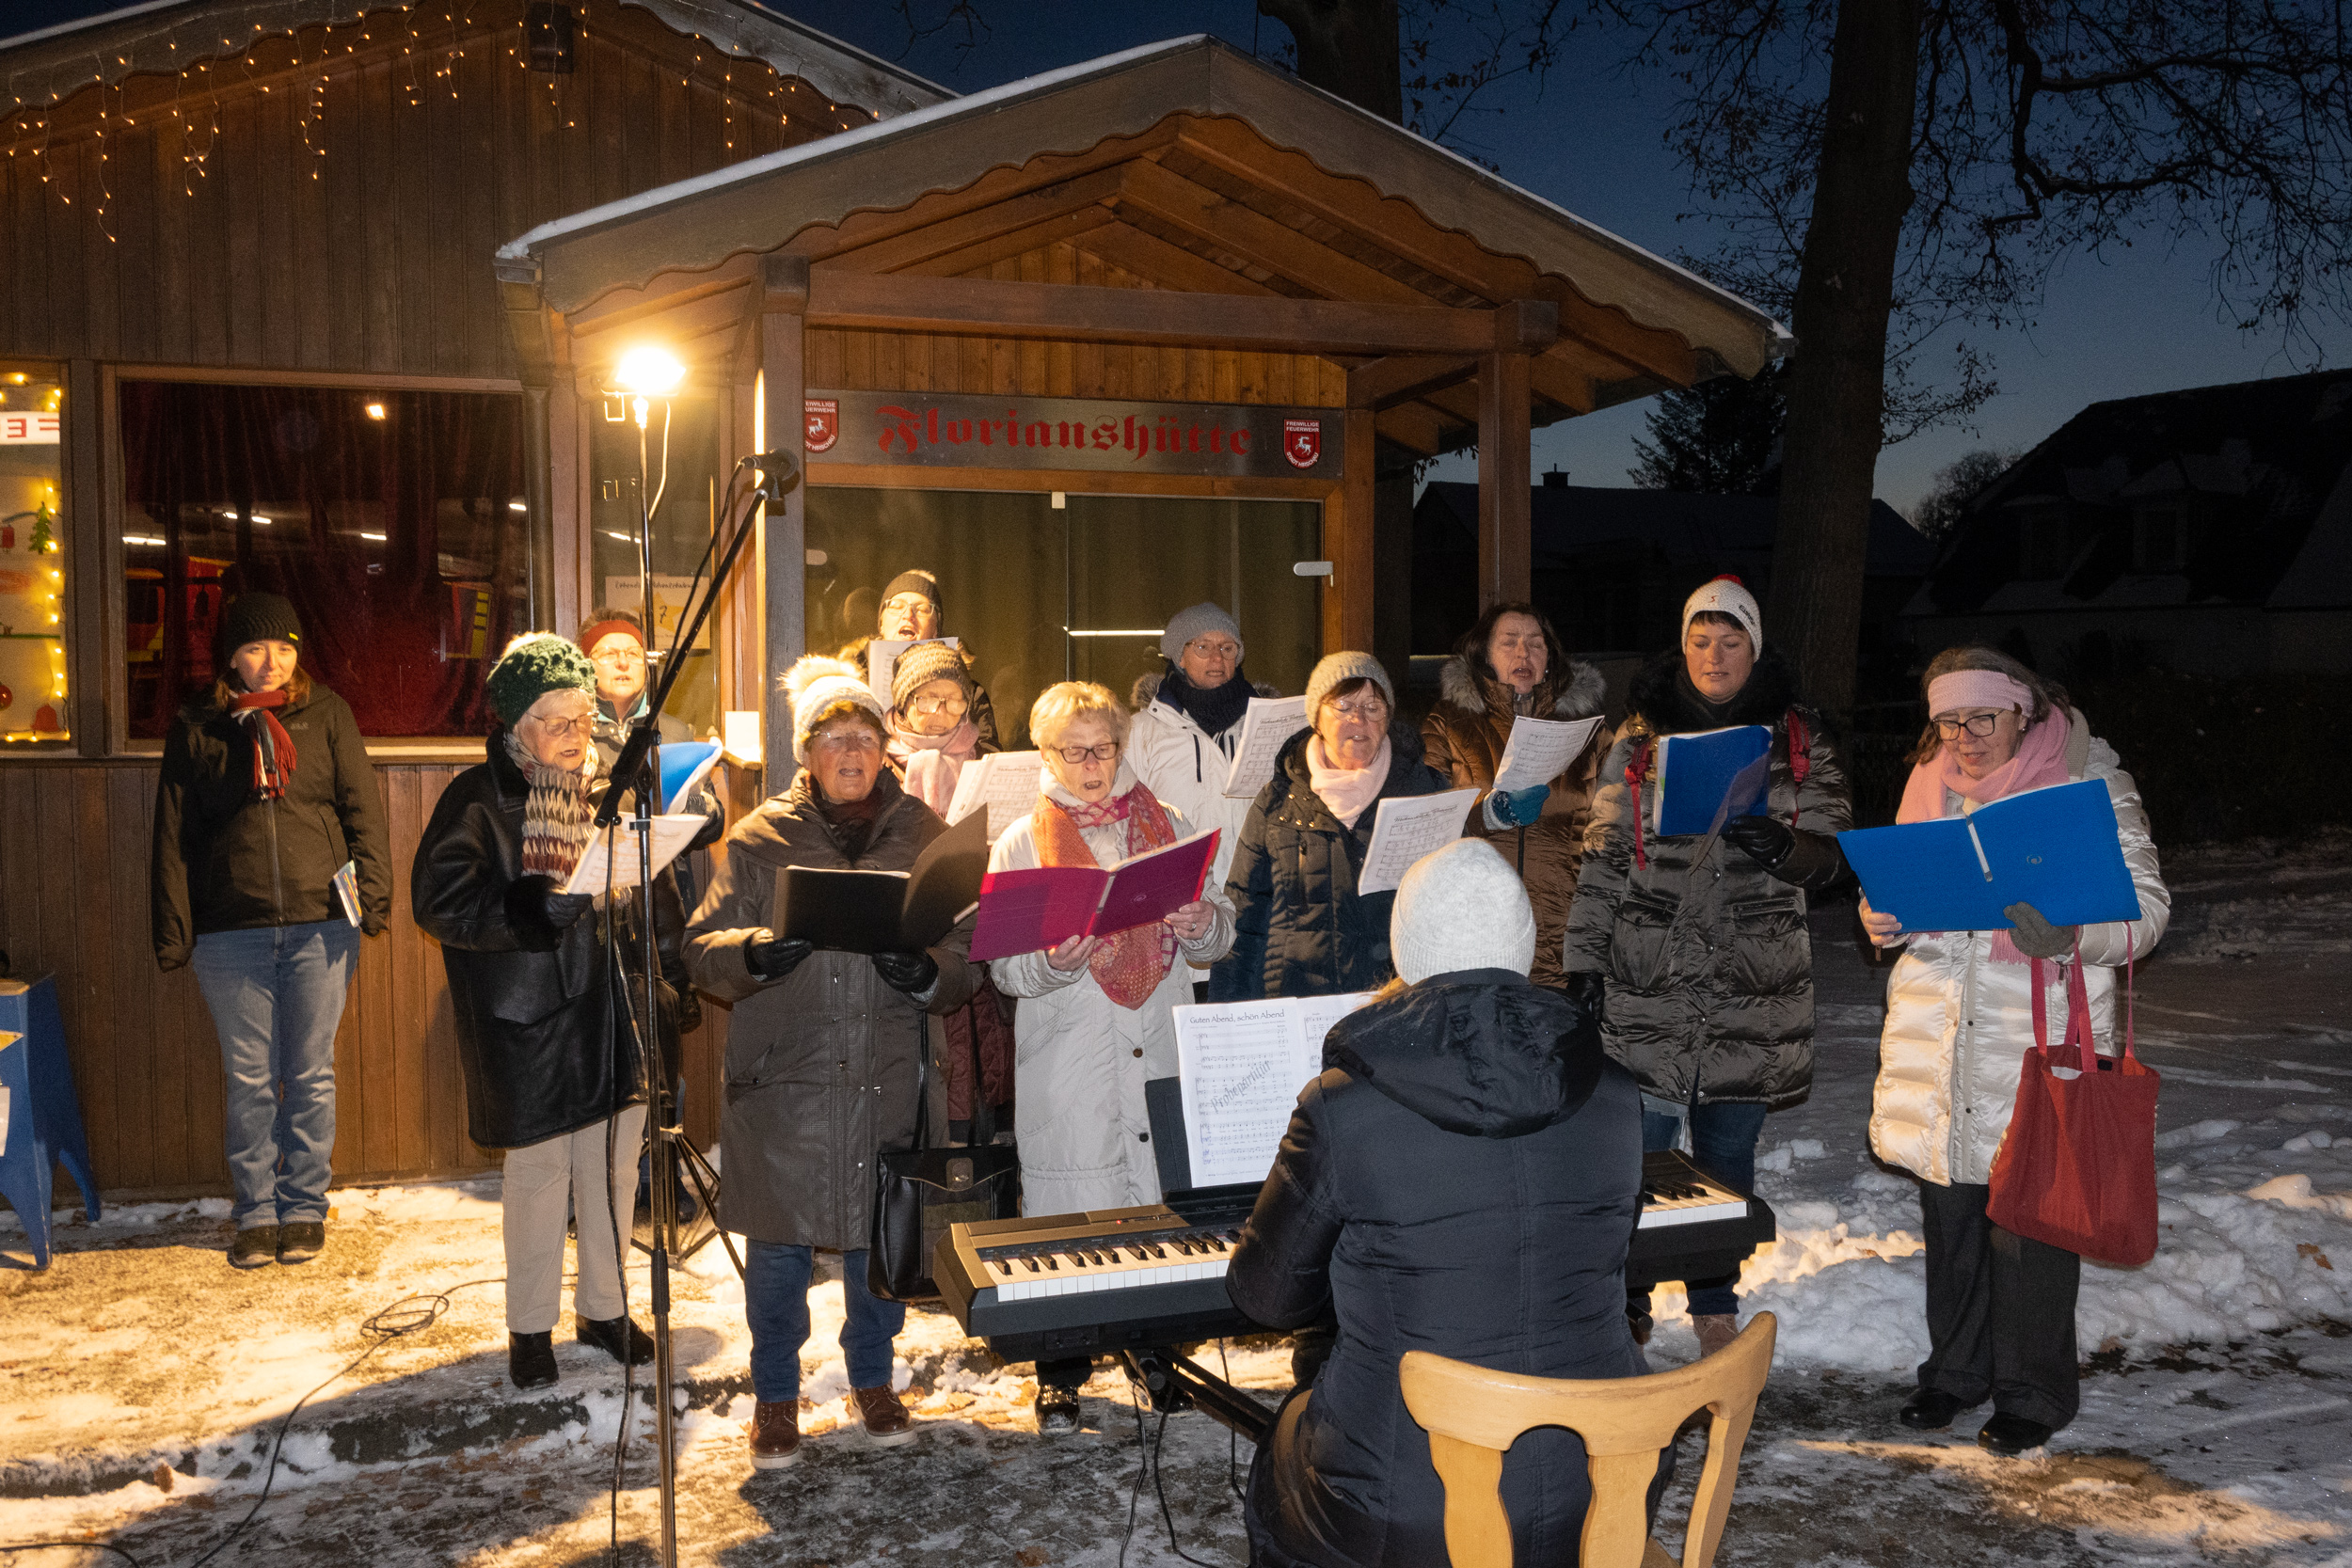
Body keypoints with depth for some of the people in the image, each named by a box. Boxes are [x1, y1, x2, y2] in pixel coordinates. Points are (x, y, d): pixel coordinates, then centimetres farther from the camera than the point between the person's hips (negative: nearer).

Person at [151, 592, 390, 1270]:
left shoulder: (326, 713, 8)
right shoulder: (196, 727, 8)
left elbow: (361, 805, 3)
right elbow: (172, 836, 7)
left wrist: (373, 890, -9)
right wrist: (172, 930, 0)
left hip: (321, 923, 0)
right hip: (230, 932, 0)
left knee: (311, 1075, 6)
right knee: (249, 1078, 6)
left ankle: (304, 1209, 18)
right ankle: (255, 1214, 18)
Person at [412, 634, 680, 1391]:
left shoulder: (609, 787, 9)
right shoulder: (480, 798, -7)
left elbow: (655, 890, 17)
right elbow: (440, 902, -16)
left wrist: (670, 971, 11)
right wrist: (539, 908, -26)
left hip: (616, 1011, 5)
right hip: (532, 1023, -4)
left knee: (614, 1166, 12)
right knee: (538, 1171, 6)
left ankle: (605, 1307, 29)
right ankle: (531, 1327, 22)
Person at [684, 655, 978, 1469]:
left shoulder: (924, 835, 6)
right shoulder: (759, 837, 2)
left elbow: (964, 958, 4)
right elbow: (703, 948, -1)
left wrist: (925, 973, -18)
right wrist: (753, 954, -22)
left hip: (888, 1077, 2)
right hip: (782, 1076, -1)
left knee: (880, 1235, 12)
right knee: (780, 1243, 6)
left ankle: (873, 1380, 34)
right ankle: (776, 1395, 25)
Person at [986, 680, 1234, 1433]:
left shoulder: (1167, 826, 11)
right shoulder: (1021, 844, 4)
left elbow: (1219, 931, 12)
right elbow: (1005, 967, -2)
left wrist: (1204, 926, -11)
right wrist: (1054, 960, -23)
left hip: (1162, 1051, 2)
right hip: (1067, 1059, -2)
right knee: (1068, 1223, 1)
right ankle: (1060, 1376, 16)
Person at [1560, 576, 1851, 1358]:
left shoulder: (1799, 743, 7)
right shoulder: (1639, 738, 6)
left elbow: (1831, 853, 1)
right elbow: (1601, 859, 5)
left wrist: (1783, 848, -22)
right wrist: (1583, 957, -1)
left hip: (1753, 989, 1)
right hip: (1646, 981, -1)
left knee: (1727, 1151, 10)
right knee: (1636, 1147, -2)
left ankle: (1715, 1307, 26)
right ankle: (1626, 1303, 16)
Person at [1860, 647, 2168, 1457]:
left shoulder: (2090, 781, -5)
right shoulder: (1931, 783, 9)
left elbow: (2146, 906, -6)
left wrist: (2070, 935, -25)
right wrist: (1883, 919, -6)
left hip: (2041, 1040, -4)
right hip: (1939, 1041, 4)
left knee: (2028, 1219, 1)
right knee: (1948, 1213, 12)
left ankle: (2032, 1392, 19)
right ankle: (1957, 1369, 30)